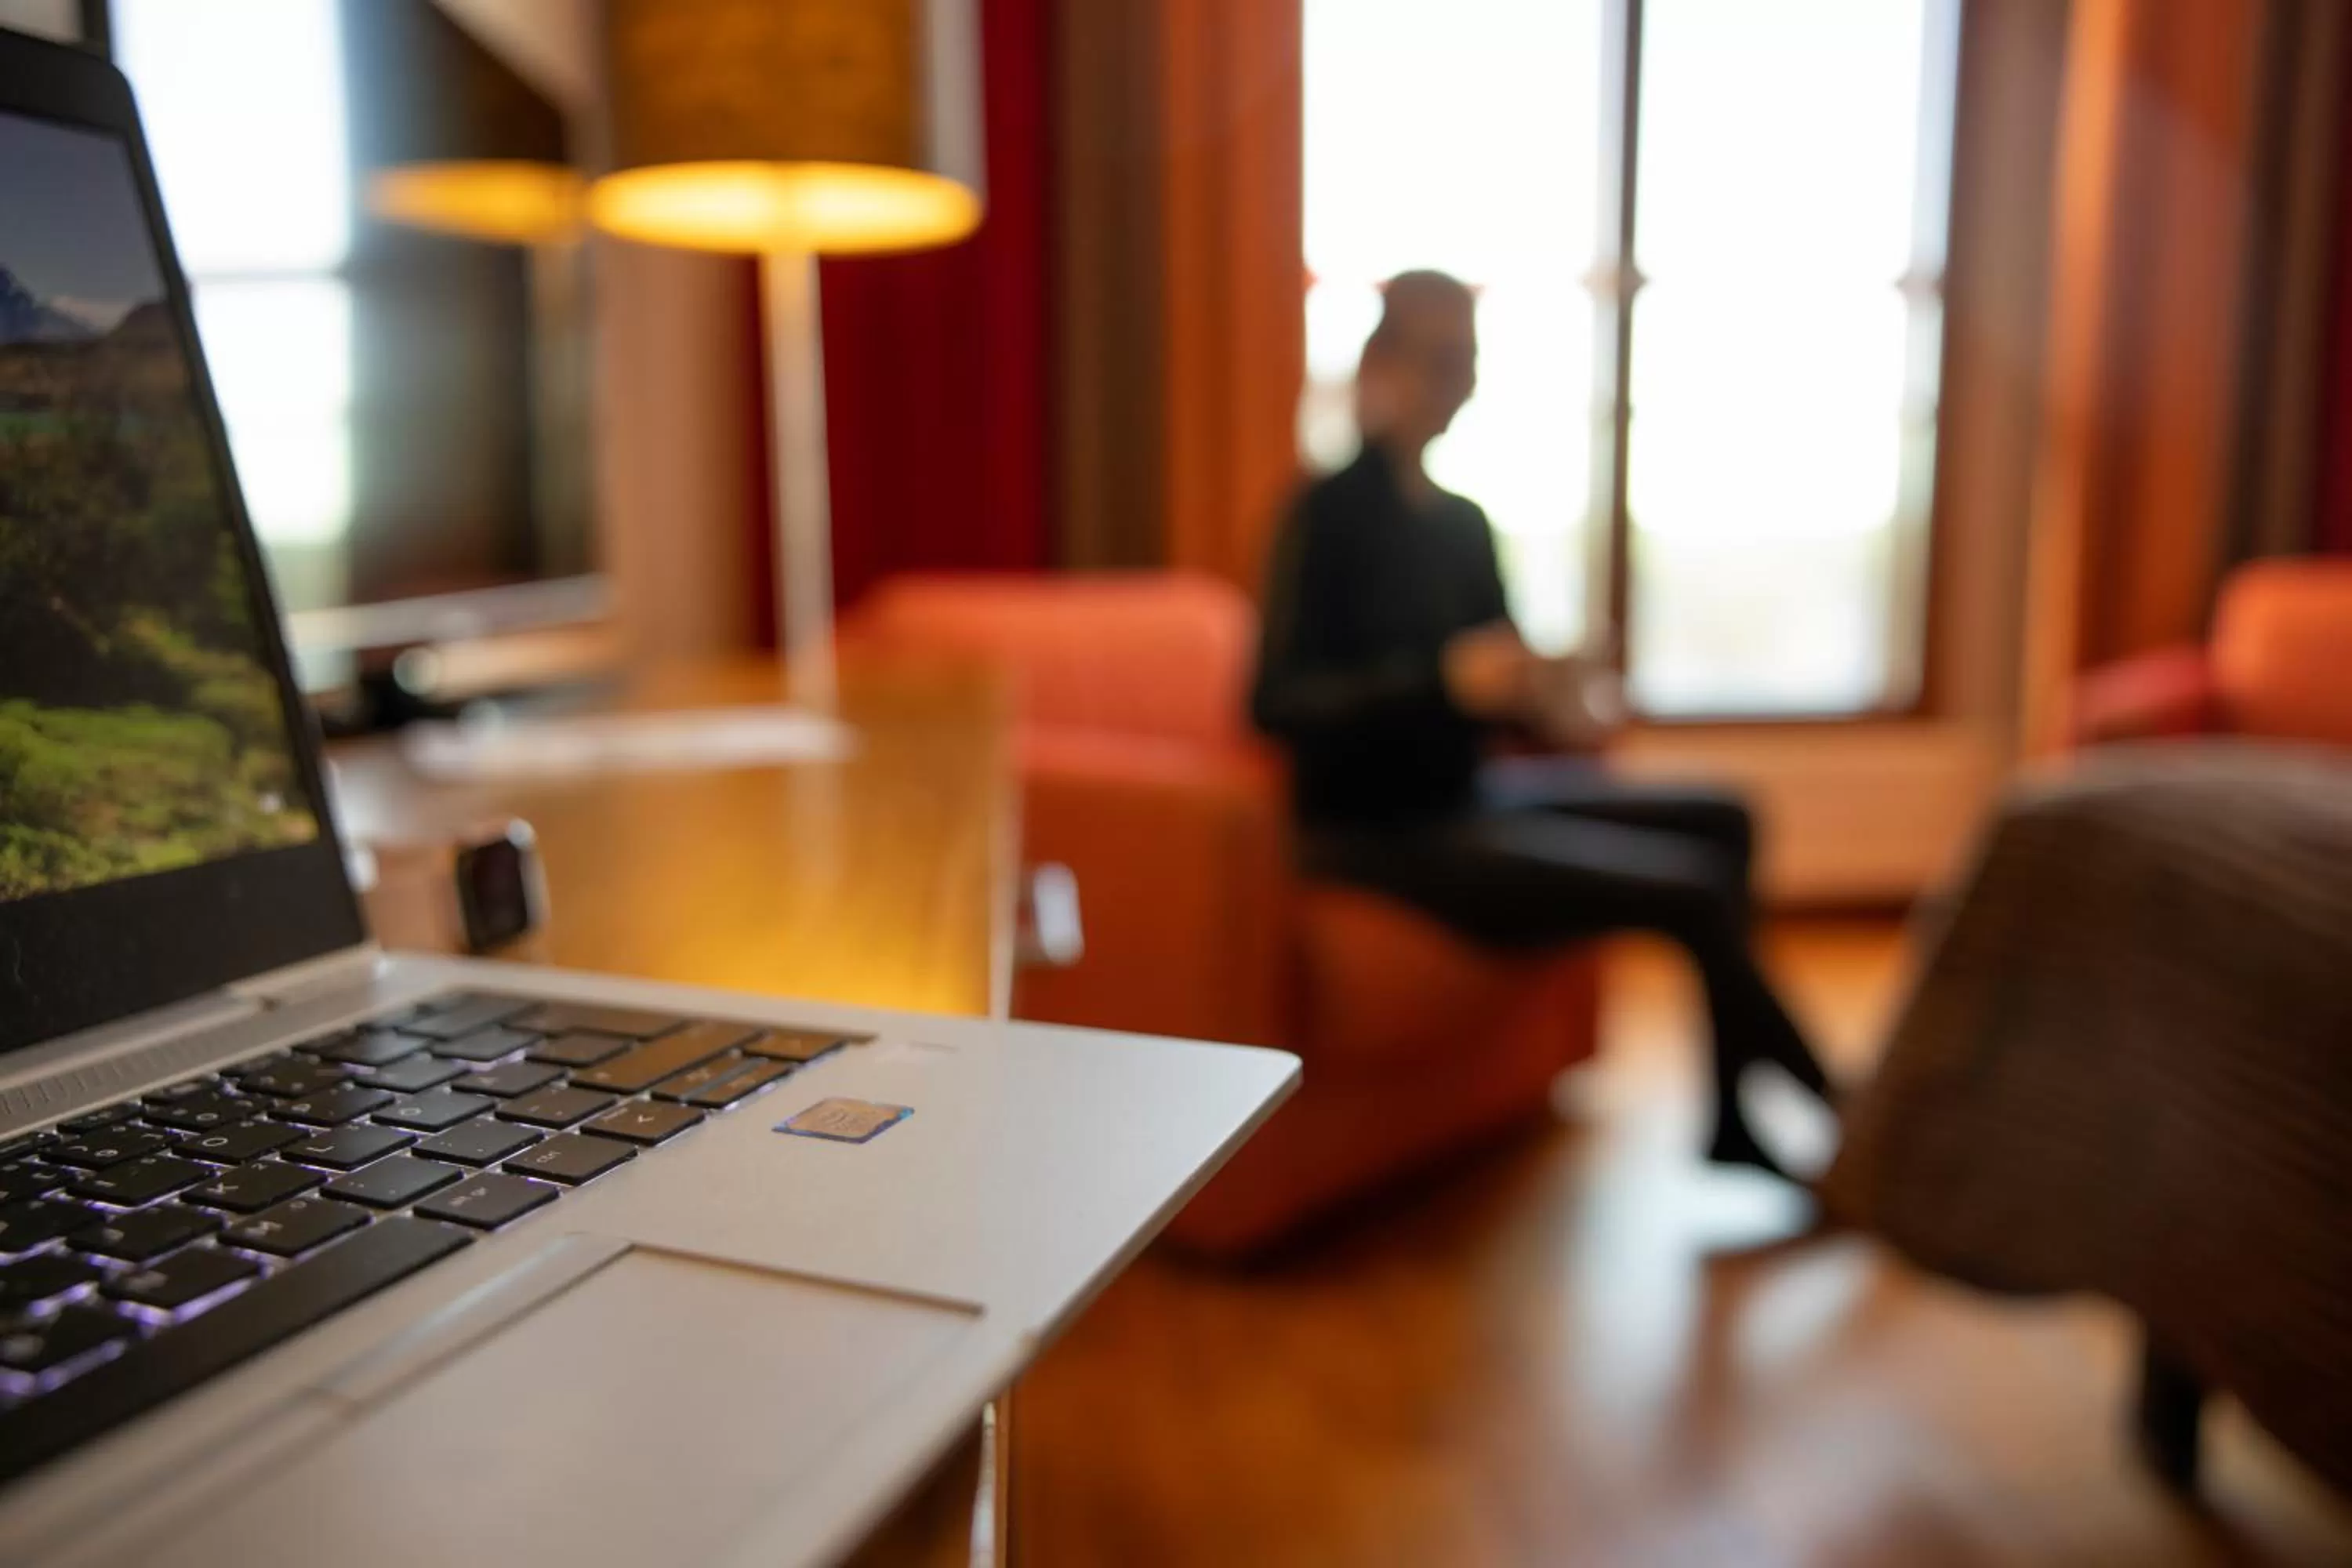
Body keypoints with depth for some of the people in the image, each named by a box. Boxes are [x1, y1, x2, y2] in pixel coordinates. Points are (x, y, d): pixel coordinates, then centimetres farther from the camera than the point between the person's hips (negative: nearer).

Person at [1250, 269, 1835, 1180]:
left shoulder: (1461, 523, 11)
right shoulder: (1328, 513, -11)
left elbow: (1495, 675, 16)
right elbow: (1275, 701, -19)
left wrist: (1537, 689, -9)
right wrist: (1446, 678, -29)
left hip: (1464, 793, 8)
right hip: (1378, 830, -8)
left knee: (1721, 821, 2)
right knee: (1692, 892, -16)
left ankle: (1734, 1122, 3)